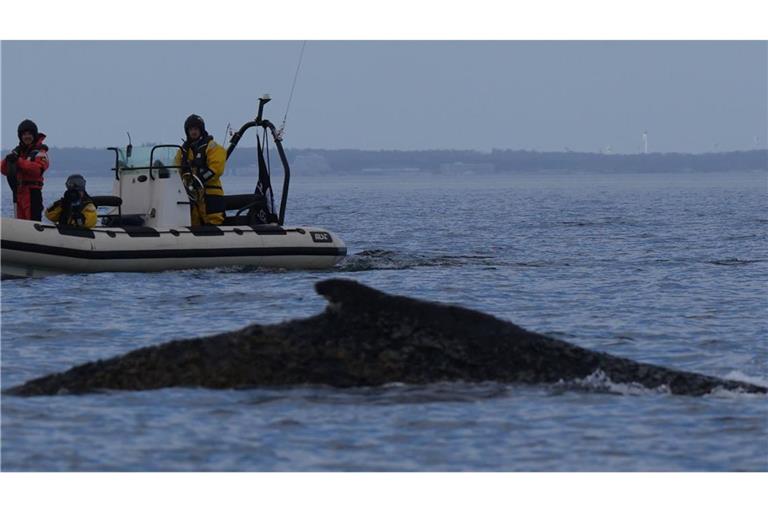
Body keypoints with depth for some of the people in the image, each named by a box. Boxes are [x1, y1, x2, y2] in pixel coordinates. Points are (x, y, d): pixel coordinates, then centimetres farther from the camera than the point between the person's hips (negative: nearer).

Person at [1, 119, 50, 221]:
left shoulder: (39, 151, -3)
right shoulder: (17, 151, 17)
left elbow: (38, 170, -20)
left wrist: (18, 161, -21)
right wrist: (7, 160, -7)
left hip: (33, 192, -7)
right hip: (18, 192, 7)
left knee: (33, 219, -13)